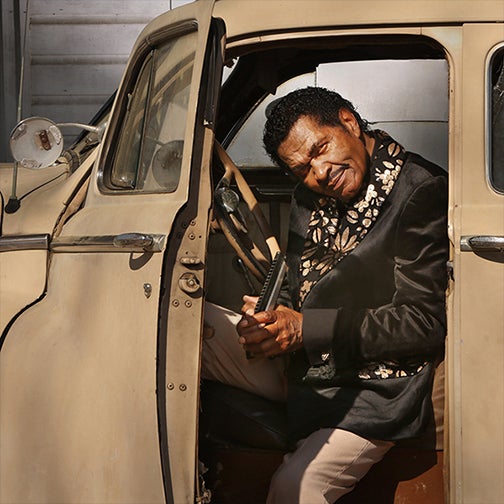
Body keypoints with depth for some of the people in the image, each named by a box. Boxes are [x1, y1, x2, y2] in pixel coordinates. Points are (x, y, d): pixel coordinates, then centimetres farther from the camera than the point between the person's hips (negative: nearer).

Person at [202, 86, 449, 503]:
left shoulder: (422, 195, -14)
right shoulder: (309, 199, 9)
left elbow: (426, 323, -18)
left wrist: (305, 329, -21)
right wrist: (272, 318, -7)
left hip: (375, 388, -7)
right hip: (300, 366, 7)